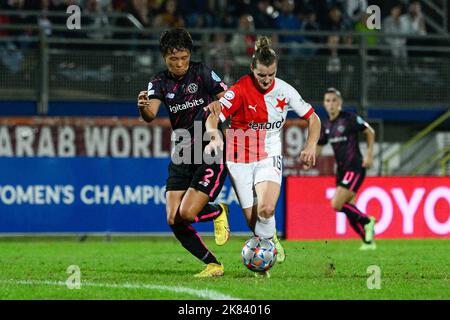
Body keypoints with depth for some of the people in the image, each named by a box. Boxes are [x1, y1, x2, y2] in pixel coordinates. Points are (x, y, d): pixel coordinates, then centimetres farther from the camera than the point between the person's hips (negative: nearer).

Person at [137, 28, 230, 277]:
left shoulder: (202, 73, -6)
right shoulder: (160, 82, 2)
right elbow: (150, 115, -15)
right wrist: (142, 107, -38)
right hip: (181, 158, 5)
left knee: (186, 214, -16)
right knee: (173, 220, -5)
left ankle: (218, 212, 18)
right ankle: (213, 265, 9)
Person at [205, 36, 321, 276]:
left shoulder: (284, 91, -5)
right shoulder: (240, 90, -14)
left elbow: (313, 118, 7)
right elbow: (213, 116, -20)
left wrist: (311, 146, -7)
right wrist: (215, 136, -41)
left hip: (269, 158, 1)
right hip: (240, 160, -1)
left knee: (266, 210, -26)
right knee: (252, 219, -3)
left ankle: (268, 239, -1)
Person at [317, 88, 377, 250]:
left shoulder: (350, 119, -11)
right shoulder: (326, 125, 9)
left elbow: (370, 132, -2)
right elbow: (318, 147, 16)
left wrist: (369, 154, -8)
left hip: (355, 168, -8)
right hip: (341, 170, 8)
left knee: (336, 204, -18)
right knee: (349, 210, 7)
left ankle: (367, 221, 1)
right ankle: (368, 241, 19)